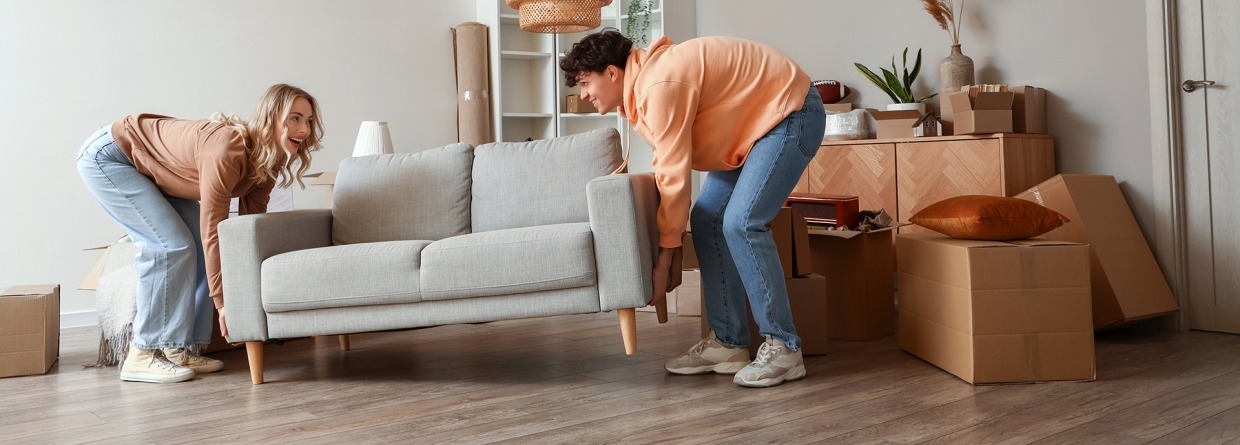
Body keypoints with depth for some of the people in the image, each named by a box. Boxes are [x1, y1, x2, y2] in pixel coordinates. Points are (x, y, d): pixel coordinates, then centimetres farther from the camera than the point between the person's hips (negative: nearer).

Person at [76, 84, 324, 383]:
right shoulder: (228, 148, -36)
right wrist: (223, 302, -29)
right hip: (107, 156, -9)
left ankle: (179, 349, 5)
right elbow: (212, 228, -33)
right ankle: (142, 356, -10)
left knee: (198, 248, -1)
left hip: (152, 171, 9)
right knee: (172, 246, -18)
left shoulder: (265, 164, -10)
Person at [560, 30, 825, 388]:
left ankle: (784, 349, -12)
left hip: (791, 113, -10)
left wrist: (665, 257, -16)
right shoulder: (639, 91, 5)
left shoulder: (660, 86, -26)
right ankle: (728, 343, 6)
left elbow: (674, 177, -24)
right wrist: (672, 249, 4)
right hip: (756, 122, 10)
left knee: (741, 223, -21)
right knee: (707, 220, 3)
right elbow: (668, 171, 6)